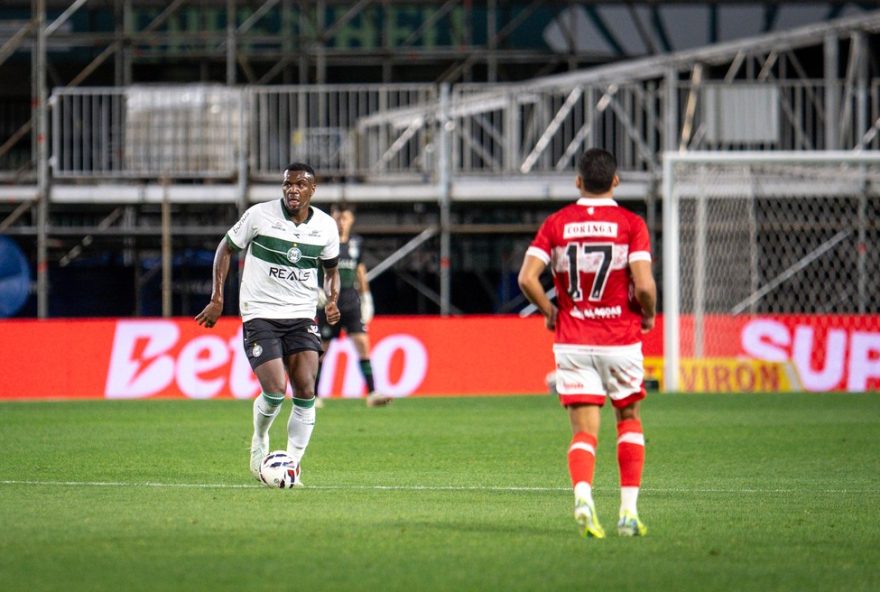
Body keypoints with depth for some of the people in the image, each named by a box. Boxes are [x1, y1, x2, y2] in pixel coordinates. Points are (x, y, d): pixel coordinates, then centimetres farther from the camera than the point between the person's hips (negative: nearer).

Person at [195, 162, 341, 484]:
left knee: (305, 391, -10)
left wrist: (332, 299, -1)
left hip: (302, 317, 3)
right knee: (275, 391, -15)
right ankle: (259, 442, 17)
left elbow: (331, 268, 19)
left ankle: (292, 465, 1)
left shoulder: (326, 226, 2)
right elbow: (226, 249, 4)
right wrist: (217, 298, -2)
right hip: (260, 315, -3)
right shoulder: (260, 215, -8)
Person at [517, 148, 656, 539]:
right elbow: (644, 286, -16)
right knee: (629, 419, 19)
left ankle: (582, 496, -27)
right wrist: (648, 315, 5)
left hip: (572, 343, 1)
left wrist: (549, 312, 8)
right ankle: (629, 510, 13)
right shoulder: (630, 224, -5)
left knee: (584, 432, 1)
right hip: (621, 340, -1)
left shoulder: (556, 224, 1)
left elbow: (527, 278, -9)